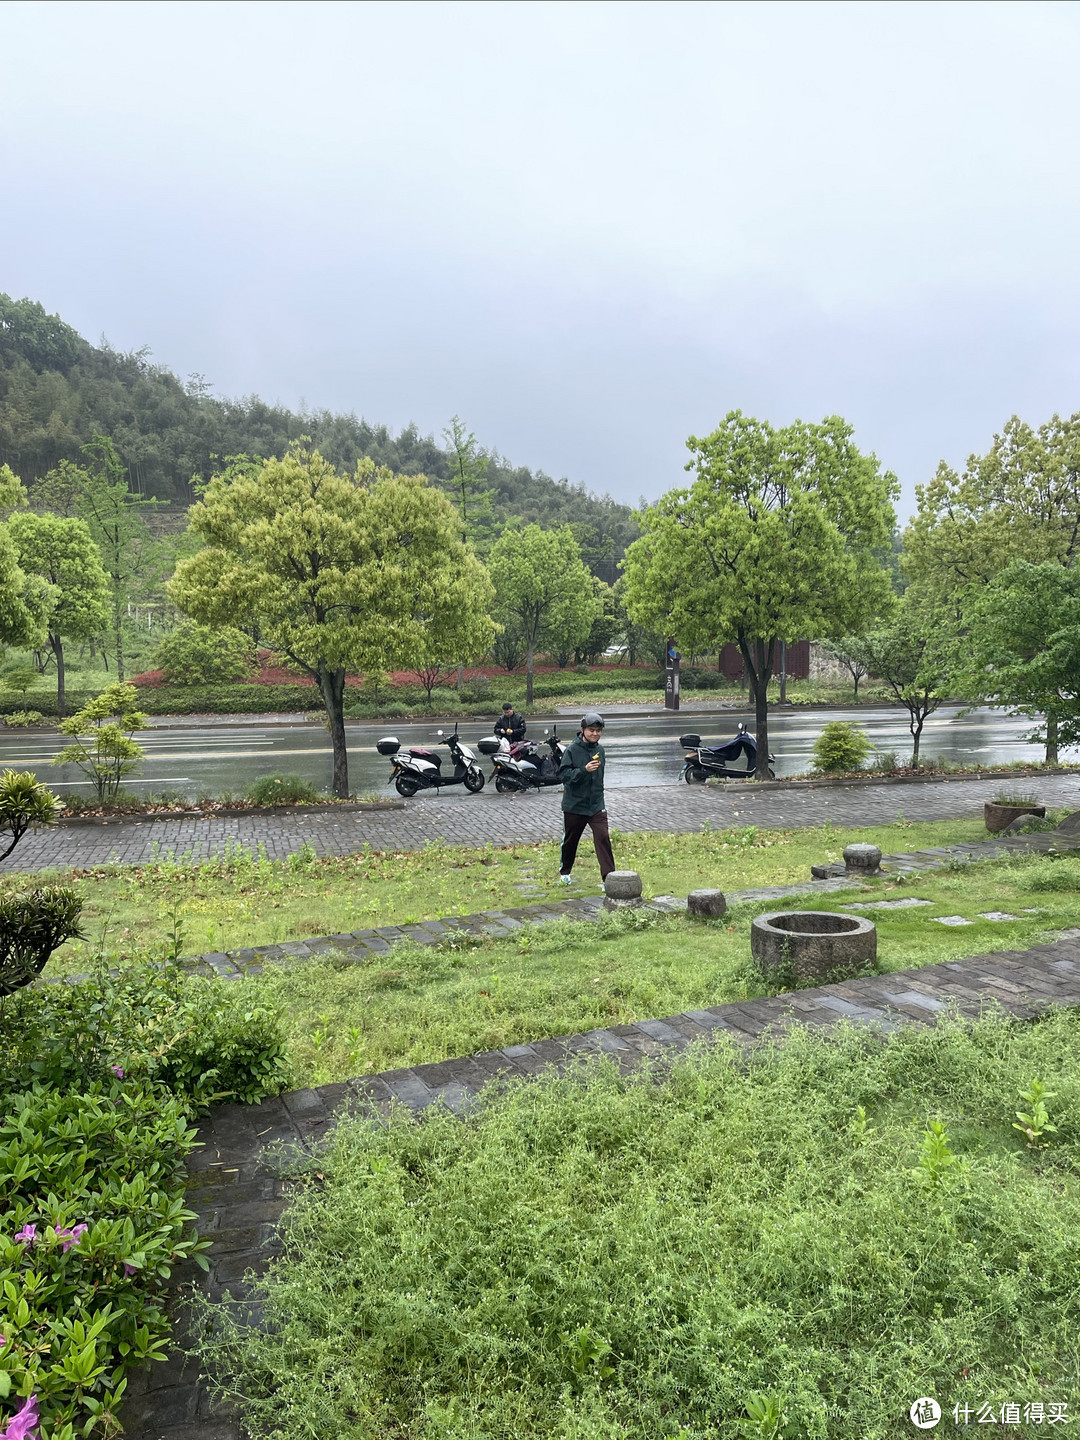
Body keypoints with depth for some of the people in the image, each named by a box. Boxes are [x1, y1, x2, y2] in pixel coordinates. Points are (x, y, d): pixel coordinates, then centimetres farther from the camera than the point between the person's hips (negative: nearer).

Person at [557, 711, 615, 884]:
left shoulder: (600, 749, 5)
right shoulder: (572, 750, -13)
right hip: (574, 805, -3)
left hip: (596, 805, 3)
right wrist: (584, 770, -31)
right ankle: (565, 870, 37)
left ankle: (608, 877, -6)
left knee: (603, 837, -10)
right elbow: (563, 775, -20)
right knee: (570, 840, 13)